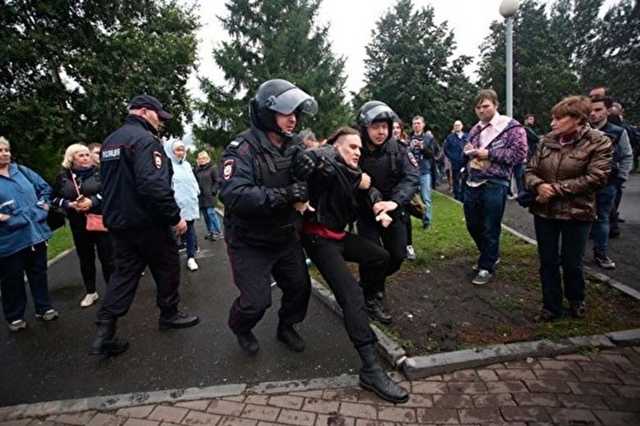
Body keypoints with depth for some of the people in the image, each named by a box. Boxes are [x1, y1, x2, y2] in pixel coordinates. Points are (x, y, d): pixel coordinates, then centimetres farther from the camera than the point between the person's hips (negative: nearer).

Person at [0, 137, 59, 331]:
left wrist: (44, 204, 7)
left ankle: (44, 308, 29)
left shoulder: (22, 171, 9)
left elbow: (45, 187, 19)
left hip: (36, 232, 4)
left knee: (39, 273, 15)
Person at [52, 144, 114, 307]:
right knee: (85, 259, 14)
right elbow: (55, 198, 7)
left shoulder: (99, 172, -3)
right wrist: (70, 205, -12)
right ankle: (91, 292, 28)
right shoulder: (63, 176, 3)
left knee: (107, 257, 2)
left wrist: (93, 201, -21)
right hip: (78, 225, 3)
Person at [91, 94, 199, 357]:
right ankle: (169, 315, 27)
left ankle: (104, 334, 9)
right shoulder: (145, 139, -17)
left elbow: (109, 184, 21)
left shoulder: (110, 141, 14)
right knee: (167, 268, 11)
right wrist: (175, 217, -21)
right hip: (147, 222, -8)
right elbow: (155, 185, -28)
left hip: (118, 221, 8)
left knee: (124, 273, 12)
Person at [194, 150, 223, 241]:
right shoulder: (197, 170, 12)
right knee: (205, 214, 9)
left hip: (209, 195, -6)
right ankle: (210, 232, 19)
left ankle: (218, 232, 0)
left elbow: (218, 181, -7)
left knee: (211, 213, -9)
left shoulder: (212, 168, -4)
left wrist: (213, 191, -14)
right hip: (200, 196, 6)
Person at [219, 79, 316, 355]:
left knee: (300, 287, 13)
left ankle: (286, 327, 42)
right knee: (256, 300, -2)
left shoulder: (294, 148, 3)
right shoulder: (243, 148, -21)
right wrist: (283, 195, -41)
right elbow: (232, 195, -35)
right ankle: (240, 328, 35)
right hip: (250, 242, -6)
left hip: (286, 237, 7)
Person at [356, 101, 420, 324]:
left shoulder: (397, 149, -10)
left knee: (398, 256, 5)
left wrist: (395, 201, -35)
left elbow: (412, 177, -20)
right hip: (366, 212, -3)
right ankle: (372, 299, 18)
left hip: (393, 210, 3)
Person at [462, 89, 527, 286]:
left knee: (490, 228, 3)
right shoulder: (475, 129, 15)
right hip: (472, 183, 7)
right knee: (473, 225, 15)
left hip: (494, 185, -6)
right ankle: (490, 256, 37)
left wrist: (489, 153, -16)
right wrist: (467, 152, 1)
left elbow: (519, 154, -12)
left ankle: (486, 267, 18)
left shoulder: (511, 127, -5)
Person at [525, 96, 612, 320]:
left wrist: (556, 188, -19)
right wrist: (539, 185, -17)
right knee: (548, 262, 10)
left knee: (571, 263, 10)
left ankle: (576, 300, 39)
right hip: (544, 211, 3)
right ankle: (551, 305, 27)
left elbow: (595, 178, -16)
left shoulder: (598, 142, -7)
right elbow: (530, 170, 5)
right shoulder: (547, 140, 3)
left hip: (576, 214, -3)